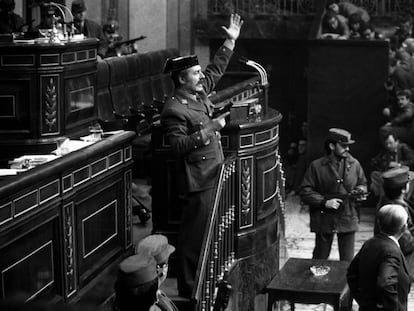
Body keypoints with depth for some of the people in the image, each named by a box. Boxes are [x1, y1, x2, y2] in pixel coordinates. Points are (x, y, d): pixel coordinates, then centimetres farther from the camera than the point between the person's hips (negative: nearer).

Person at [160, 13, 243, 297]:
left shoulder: (200, 93, 9)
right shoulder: (174, 110, -17)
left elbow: (216, 70, 23)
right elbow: (178, 145, -25)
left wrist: (231, 41, 20)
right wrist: (210, 129, -23)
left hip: (214, 175, 9)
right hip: (198, 181, -9)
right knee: (194, 236, -3)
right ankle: (188, 288, 6)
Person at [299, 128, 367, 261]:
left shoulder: (354, 164, 5)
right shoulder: (317, 166, -5)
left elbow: (363, 184, 19)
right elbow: (305, 192, -5)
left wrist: (361, 189, -5)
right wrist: (324, 202, -17)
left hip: (348, 220, 2)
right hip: (324, 220, -2)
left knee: (347, 261, 5)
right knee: (320, 260, 10)